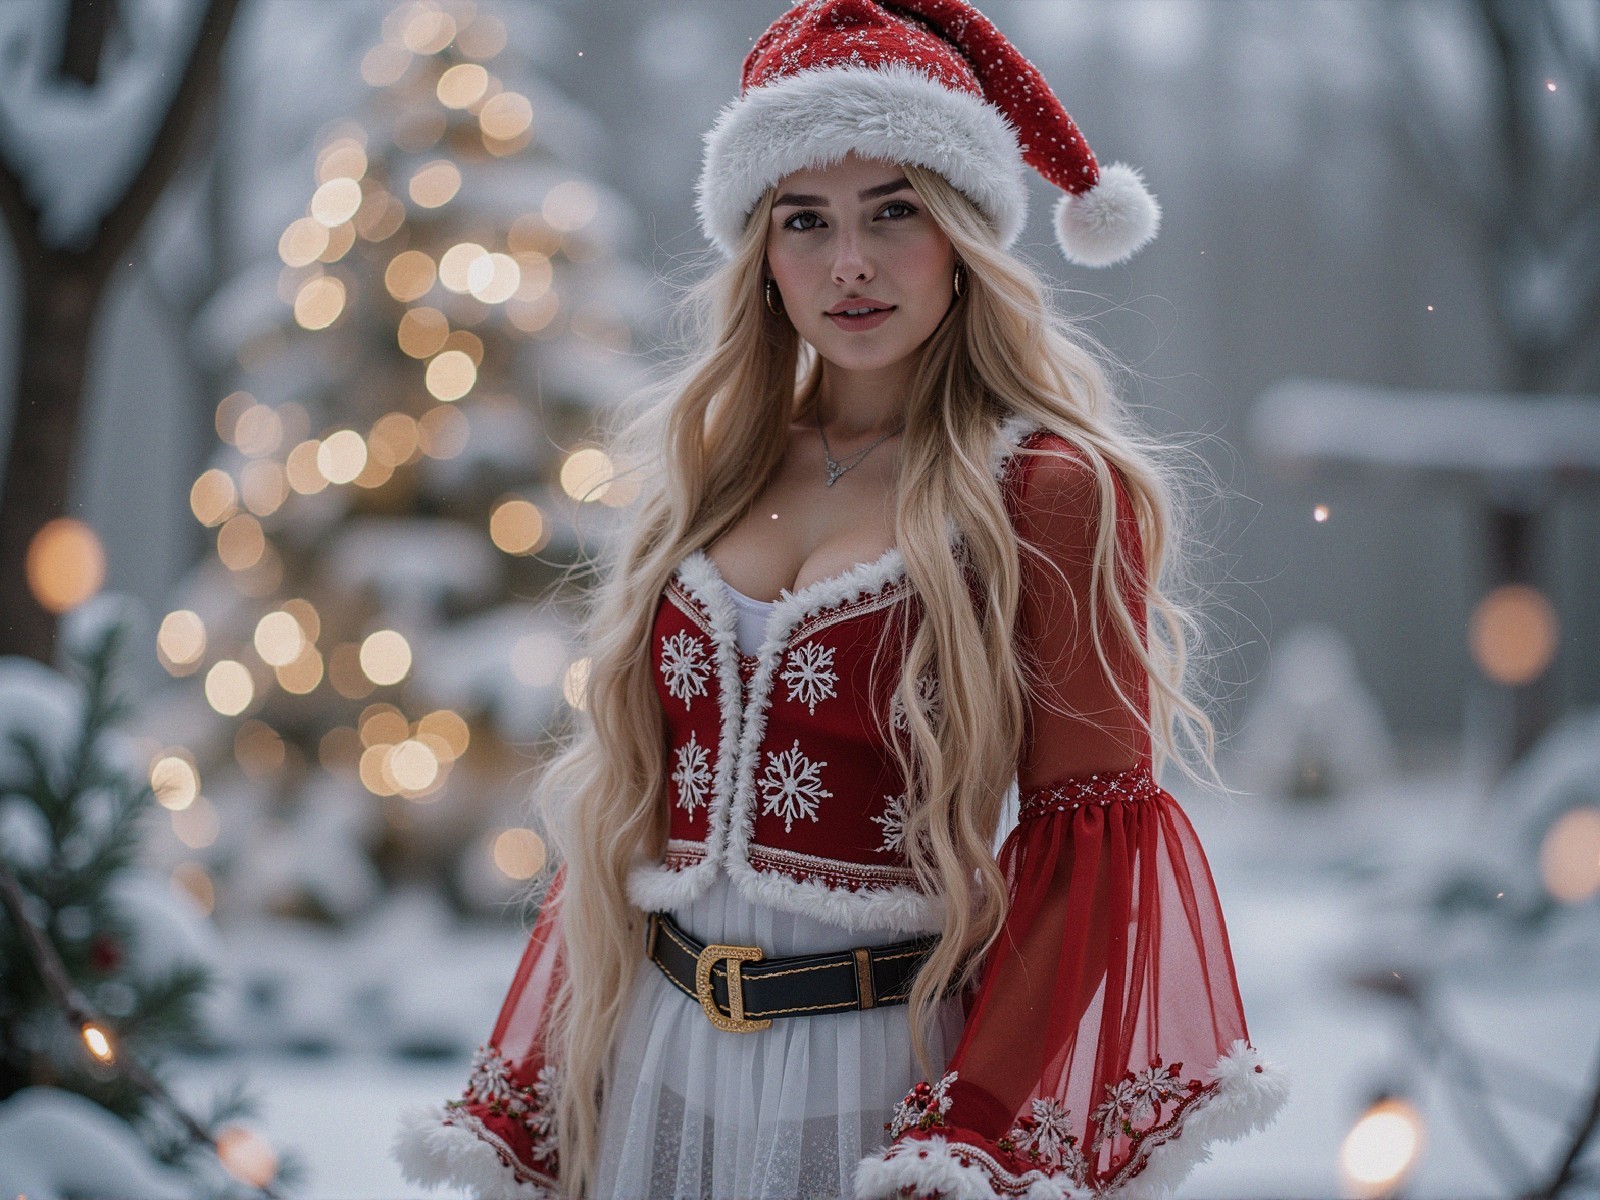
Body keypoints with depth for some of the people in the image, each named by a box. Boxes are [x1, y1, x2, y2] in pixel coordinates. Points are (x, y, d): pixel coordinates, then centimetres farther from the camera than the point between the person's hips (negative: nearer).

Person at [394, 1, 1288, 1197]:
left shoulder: (1054, 492, -7)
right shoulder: (705, 475, 7)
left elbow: (1087, 840, -11)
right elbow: (626, 806, 11)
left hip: (890, 1072, -4)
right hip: (667, 1057, 5)